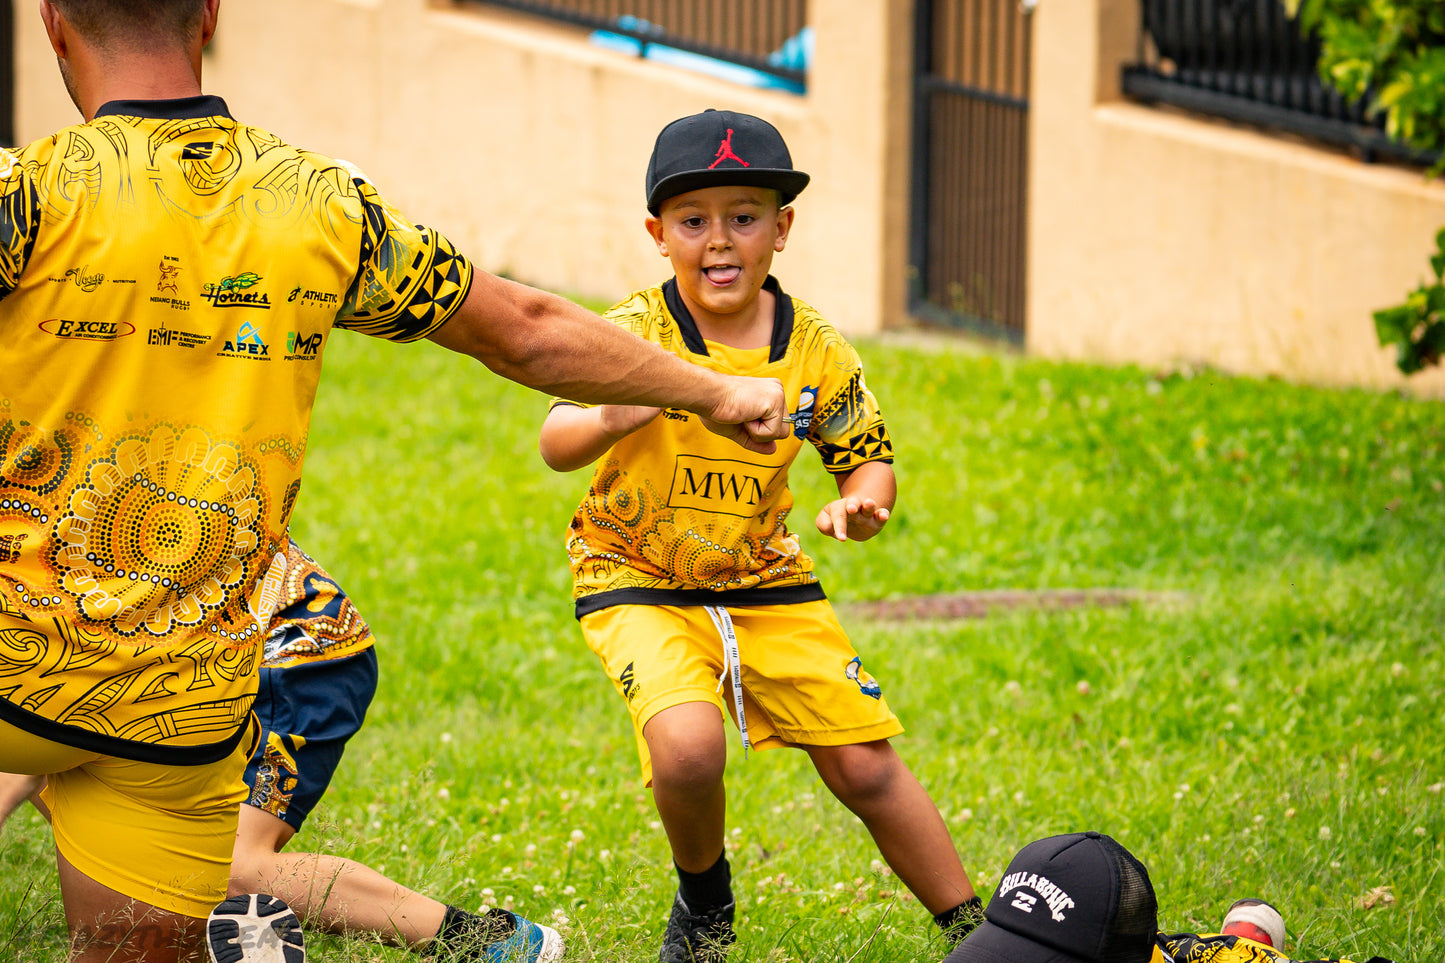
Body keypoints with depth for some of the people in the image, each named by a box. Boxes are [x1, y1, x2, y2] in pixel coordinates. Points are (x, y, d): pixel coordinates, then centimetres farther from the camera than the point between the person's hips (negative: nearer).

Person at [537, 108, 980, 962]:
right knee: (689, 746, -27)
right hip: (639, 582, -3)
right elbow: (556, 445, -31)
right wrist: (609, 420, -55)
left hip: (766, 582, 3)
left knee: (866, 766, -1)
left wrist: (863, 500, -20)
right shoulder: (635, 334, -18)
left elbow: (869, 457, 5)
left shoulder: (817, 351, -7)